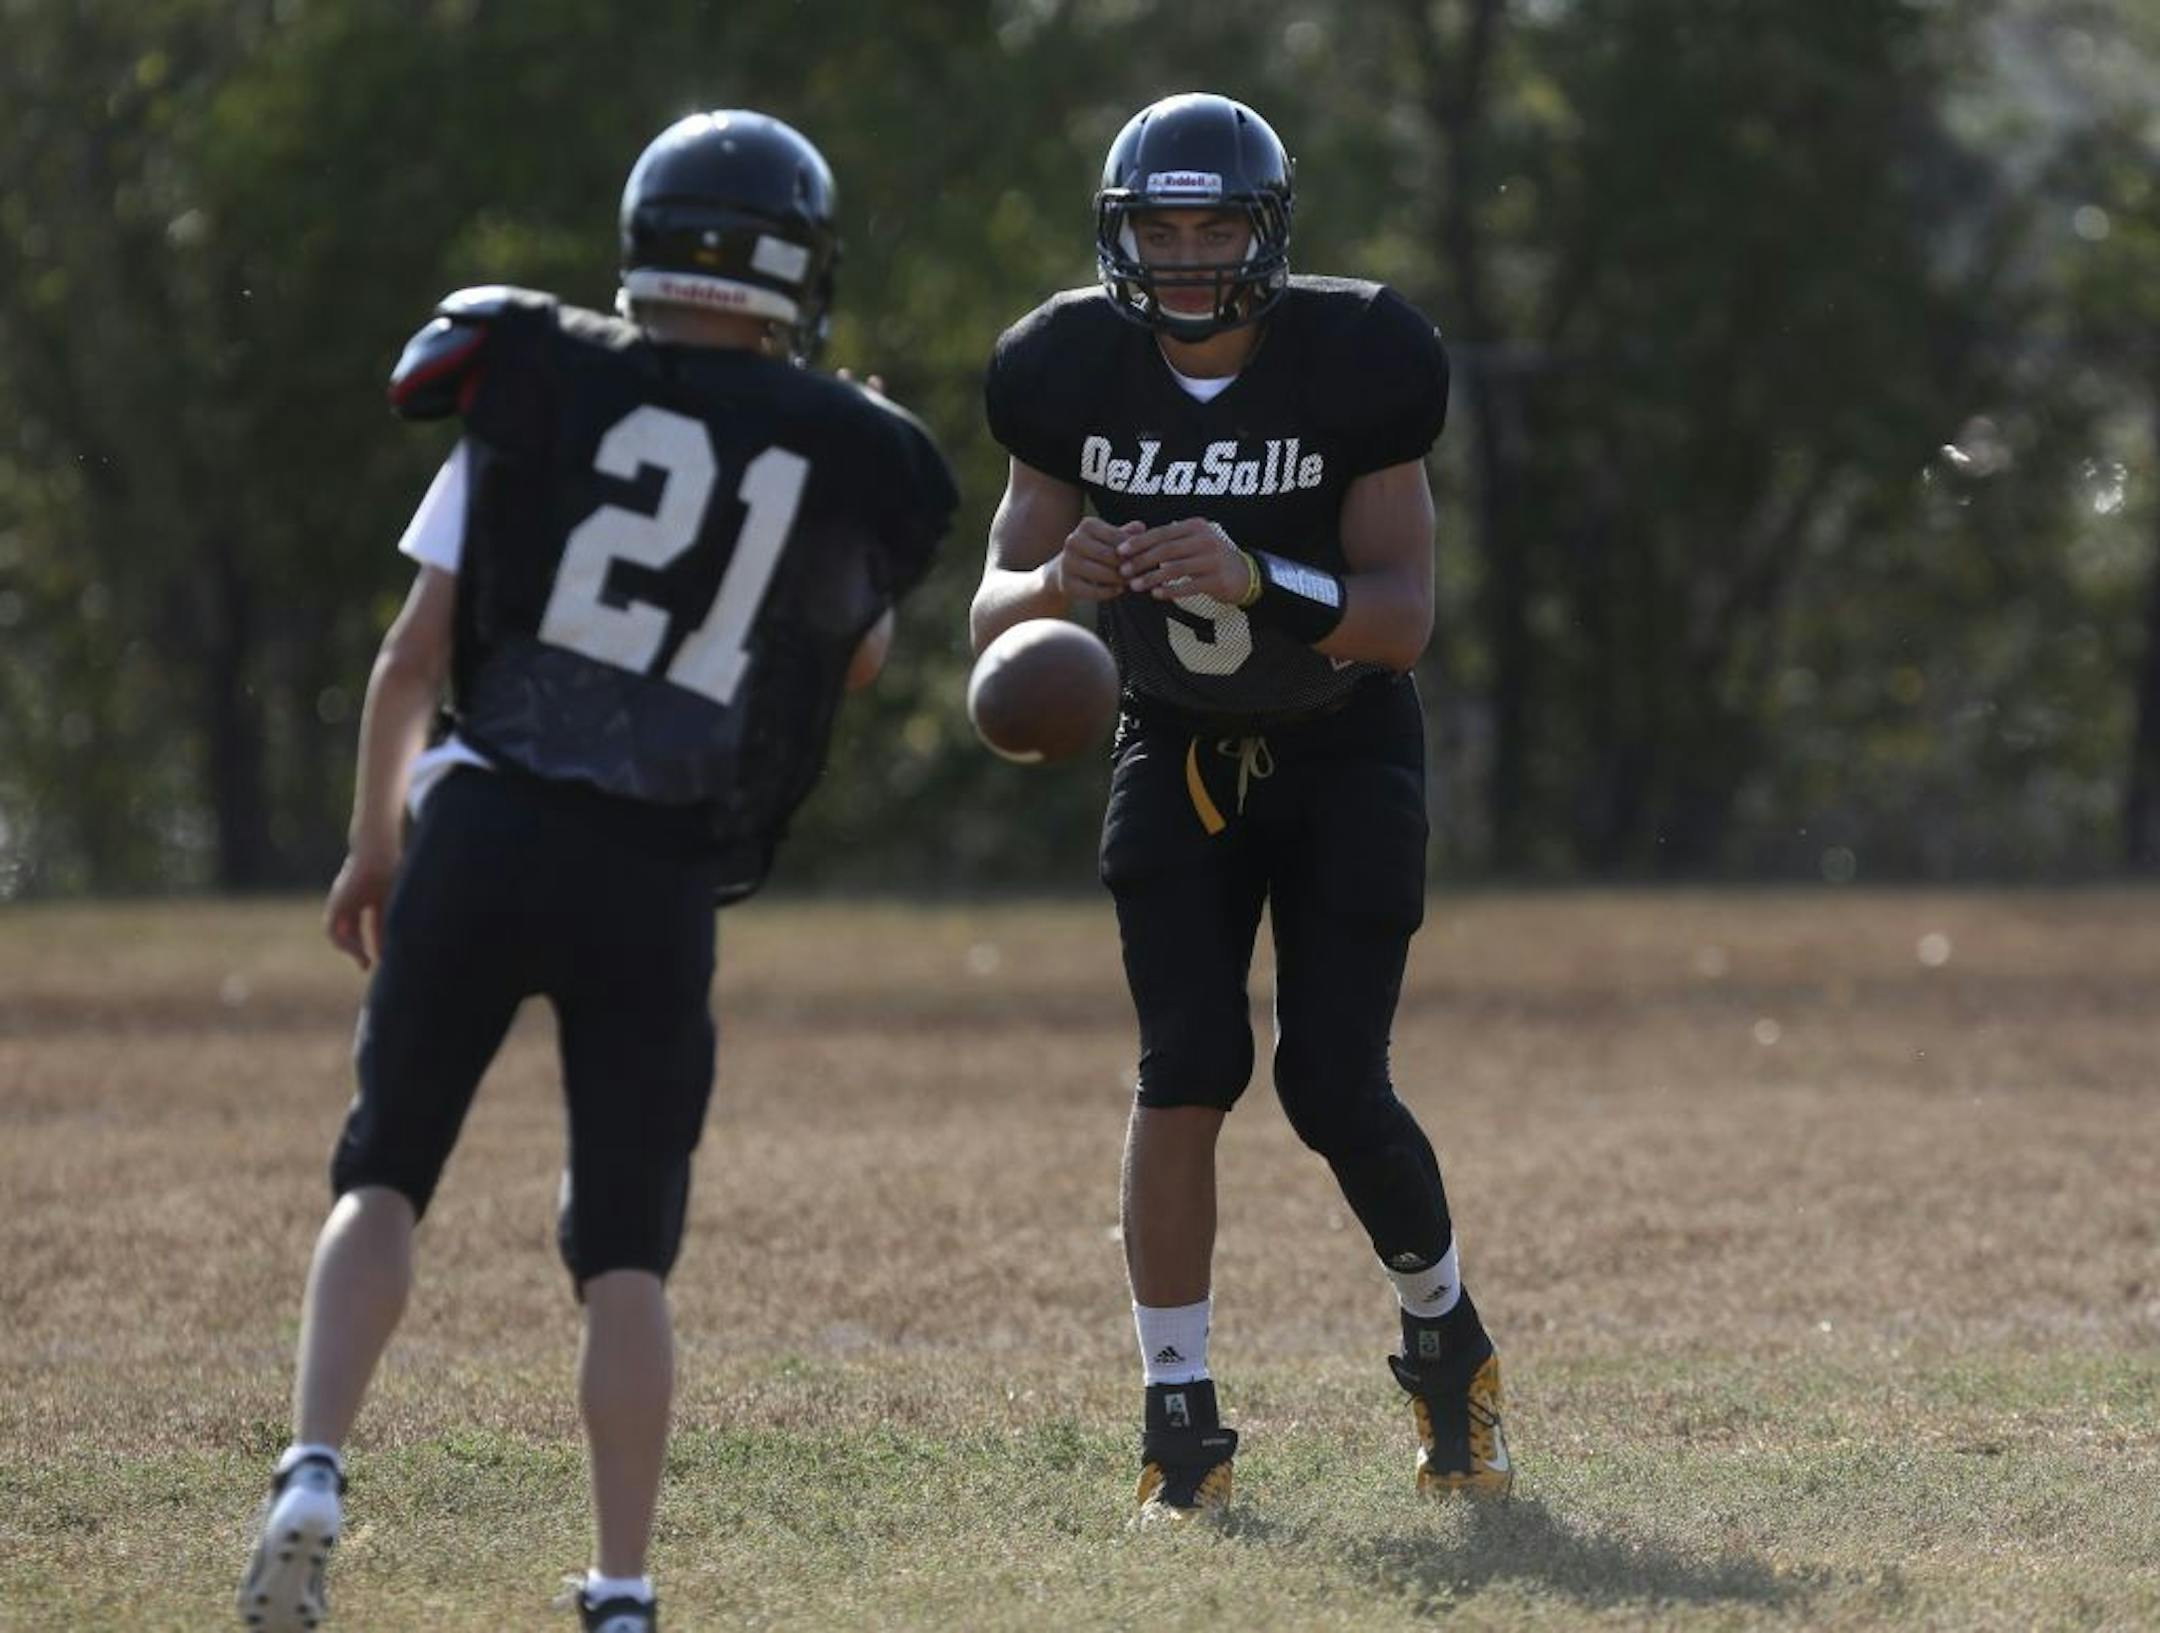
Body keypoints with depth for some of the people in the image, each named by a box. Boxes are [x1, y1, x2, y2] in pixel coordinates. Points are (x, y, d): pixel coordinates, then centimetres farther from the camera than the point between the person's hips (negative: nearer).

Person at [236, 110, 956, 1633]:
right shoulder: (849, 455, 4)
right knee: (628, 1251, 10)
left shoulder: (538, 384, 2)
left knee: (385, 1175, 15)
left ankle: (315, 1473, -5)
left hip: (487, 832, 0)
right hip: (660, 883, 0)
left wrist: (374, 841, 17)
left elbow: (414, 653, 4)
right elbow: (857, 657, 24)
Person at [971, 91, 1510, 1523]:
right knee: (1189, 1068, -13)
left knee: (1336, 1089, -9)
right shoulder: (1078, 374, -12)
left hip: (1343, 755, -2)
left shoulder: (1351, 366, -19)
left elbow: (1406, 618, -22)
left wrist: (1257, 580, -40)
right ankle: (1181, 1411, -4)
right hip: (1178, 752, 2)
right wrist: (1057, 582, -32)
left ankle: (1446, 1335, 20)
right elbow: (993, 608, -8)